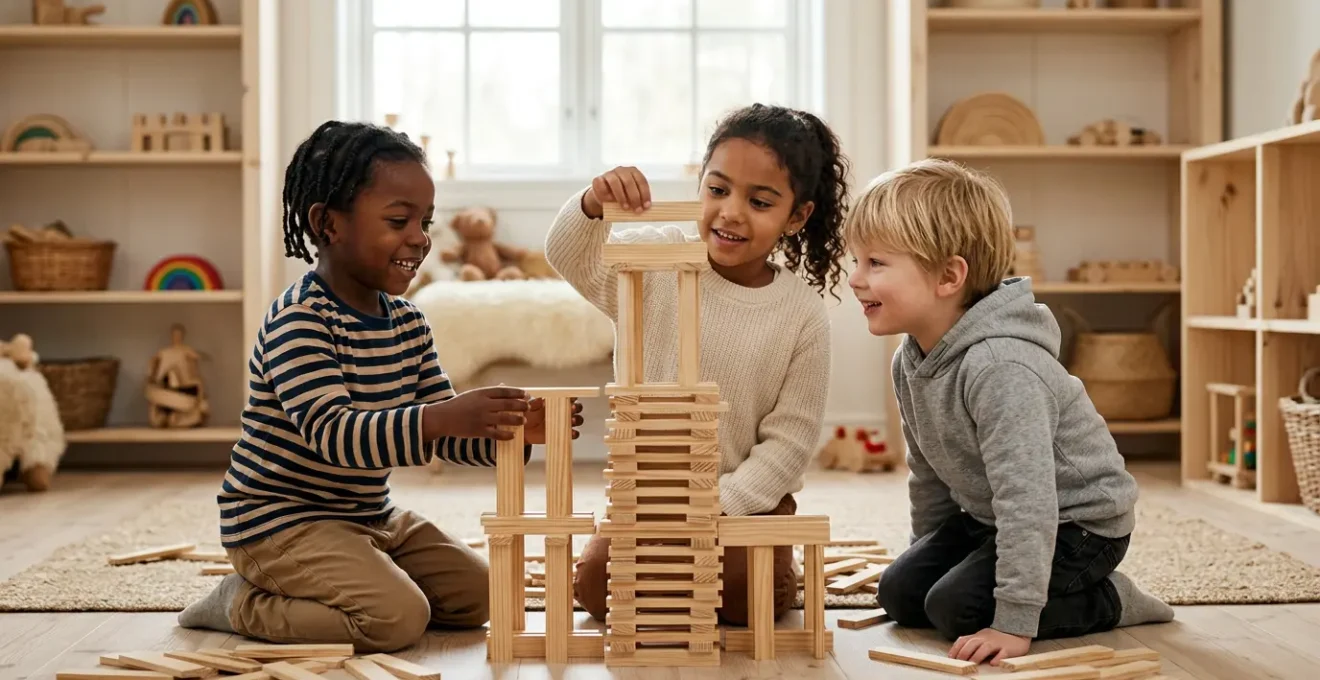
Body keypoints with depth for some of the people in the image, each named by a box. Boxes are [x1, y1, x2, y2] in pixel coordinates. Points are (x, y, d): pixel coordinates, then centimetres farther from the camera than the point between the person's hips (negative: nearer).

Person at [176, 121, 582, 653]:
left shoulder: (407, 322, 5)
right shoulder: (298, 322, -22)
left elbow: (442, 433, 2)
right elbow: (332, 434, -34)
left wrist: (509, 431, -19)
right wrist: (443, 418, -47)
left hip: (370, 516, 9)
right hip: (280, 521, -9)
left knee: (474, 594, 9)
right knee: (399, 618, -24)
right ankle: (243, 605, -2)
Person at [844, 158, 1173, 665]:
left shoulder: (999, 367, -34)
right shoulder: (910, 361, -4)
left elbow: (1027, 496, -36)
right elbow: (927, 472, 11)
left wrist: (1014, 623, -35)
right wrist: (926, 552, 19)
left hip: (1078, 522, -9)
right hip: (989, 516, 9)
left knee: (957, 609, -20)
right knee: (901, 594, 2)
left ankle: (1107, 603, -1)